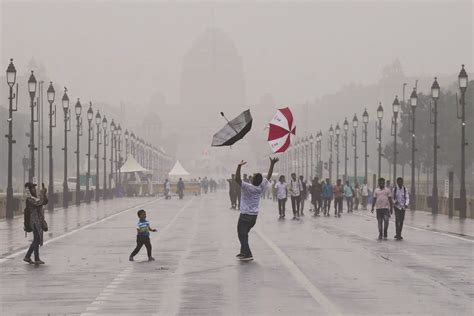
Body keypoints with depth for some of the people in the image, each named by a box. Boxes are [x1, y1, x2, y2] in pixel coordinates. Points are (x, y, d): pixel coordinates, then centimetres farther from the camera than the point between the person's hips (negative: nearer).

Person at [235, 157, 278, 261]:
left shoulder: (247, 187, -19)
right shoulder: (261, 188, -4)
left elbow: (237, 179, -31)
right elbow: (268, 176, 8)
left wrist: (239, 166, -35)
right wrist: (272, 164, 13)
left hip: (245, 215, -6)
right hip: (254, 216, 6)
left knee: (242, 235, -5)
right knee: (244, 234, 22)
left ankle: (248, 254, -15)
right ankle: (243, 252, 27)